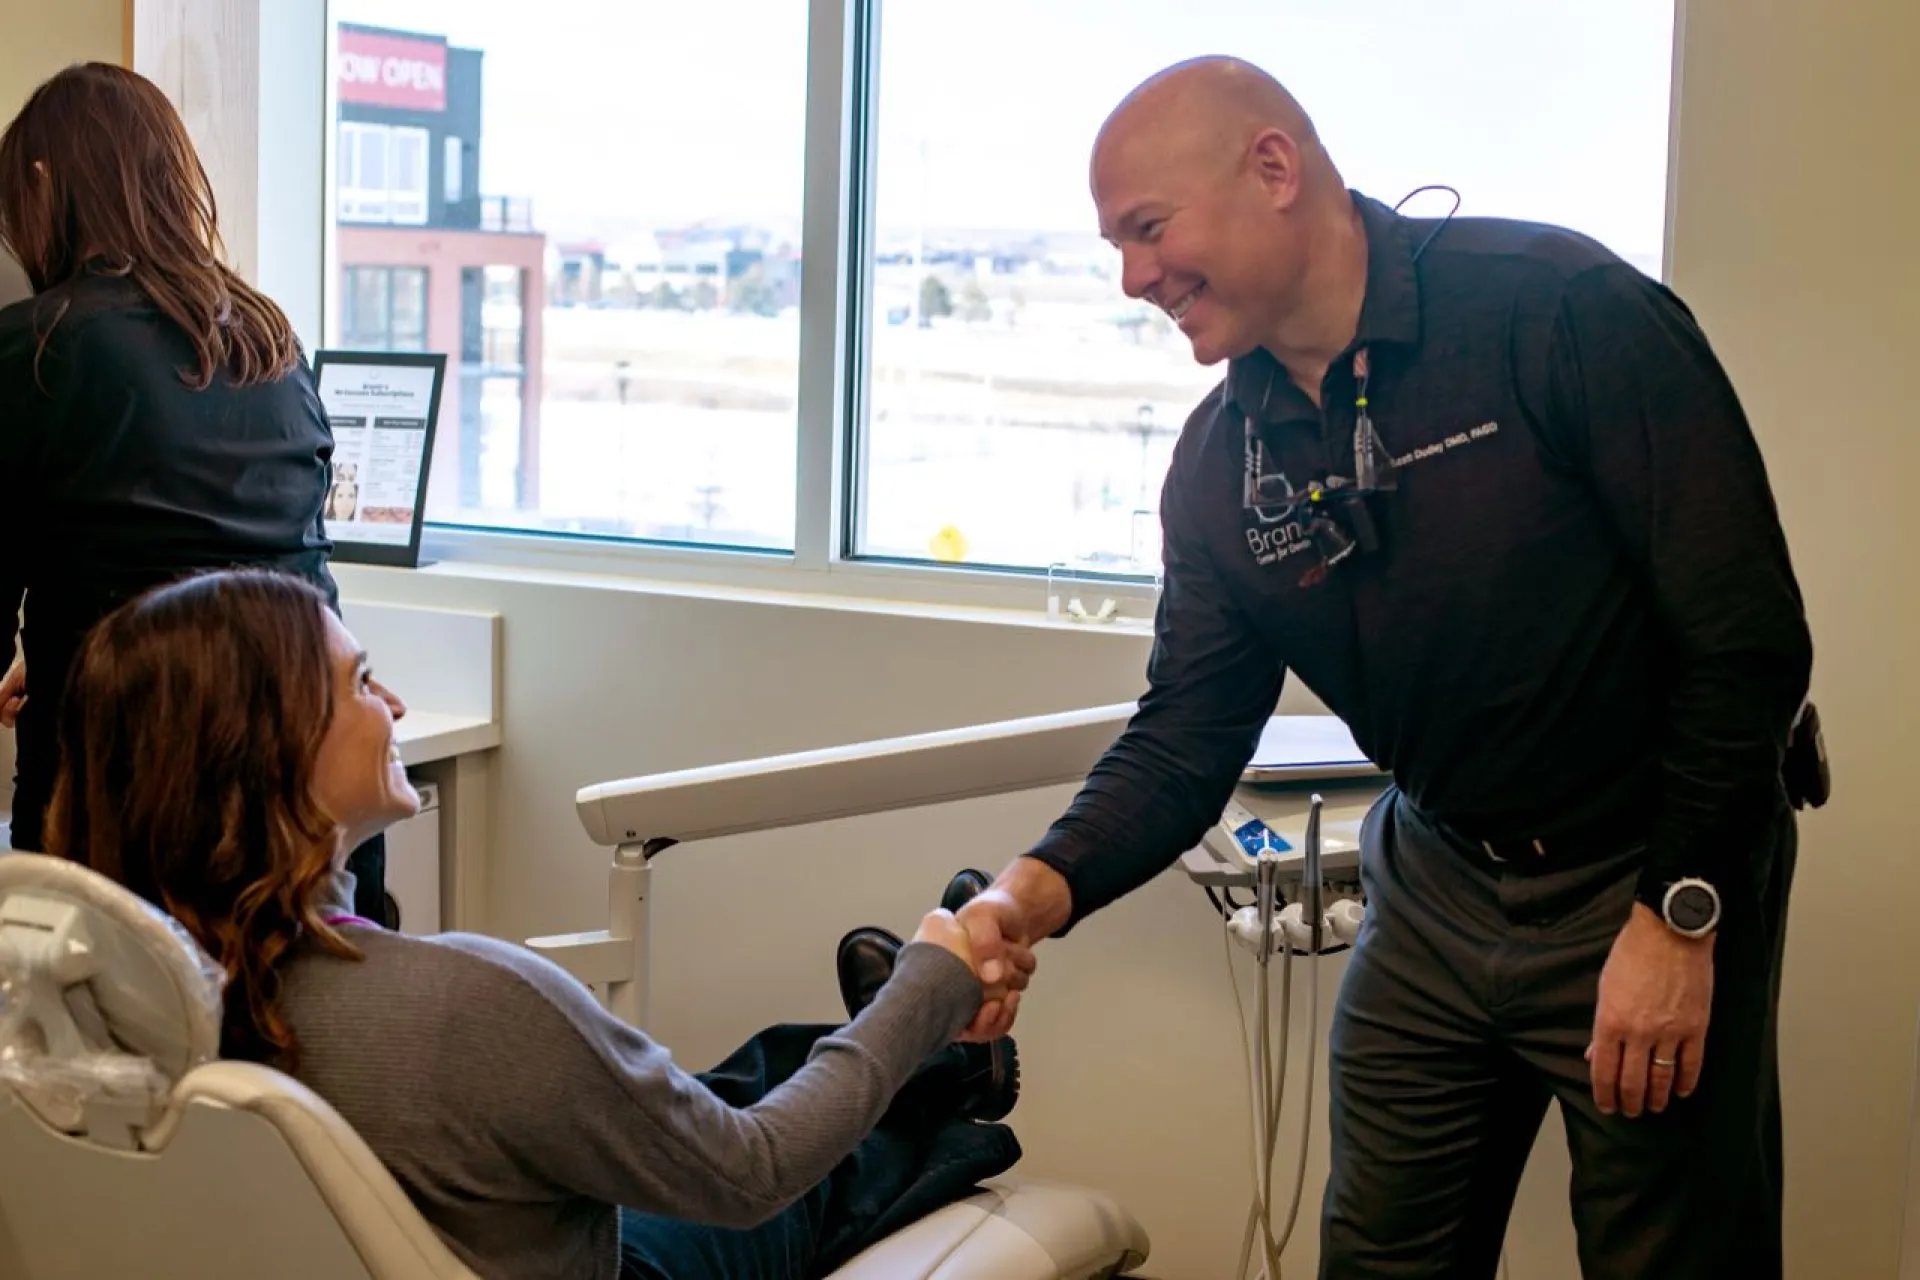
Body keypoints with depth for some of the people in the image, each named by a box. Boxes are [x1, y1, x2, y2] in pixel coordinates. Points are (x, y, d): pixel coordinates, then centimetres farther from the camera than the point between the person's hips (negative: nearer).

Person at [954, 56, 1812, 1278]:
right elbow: (1188, 732, -1)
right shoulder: (1221, 459, -1)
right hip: (1437, 886, 6)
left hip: (1653, 887, -5)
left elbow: (1746, 636, -20)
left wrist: (1680, 915, -20)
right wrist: (1046, 887, -19)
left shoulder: (1564, 310, -21)